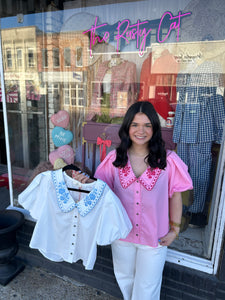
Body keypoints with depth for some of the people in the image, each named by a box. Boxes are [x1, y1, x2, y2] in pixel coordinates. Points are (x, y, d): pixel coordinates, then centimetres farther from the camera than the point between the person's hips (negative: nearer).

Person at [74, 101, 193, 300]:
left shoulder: (168, 160, -15)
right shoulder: (115, 158, -9)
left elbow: (175, 195, -5)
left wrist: (174, 230, -3)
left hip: (154, 237, -2)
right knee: (124, 279, 28)